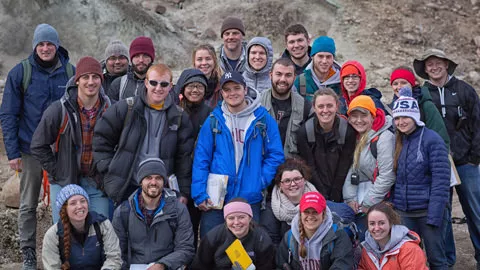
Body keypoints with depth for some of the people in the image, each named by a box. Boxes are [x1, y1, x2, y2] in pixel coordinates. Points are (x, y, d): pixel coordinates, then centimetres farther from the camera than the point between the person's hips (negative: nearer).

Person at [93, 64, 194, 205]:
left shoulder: (180, 117, 6)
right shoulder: (125, 108, 0)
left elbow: (184, 157, 8)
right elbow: (101, 138, 7)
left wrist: (184, 192, 4)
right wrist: (108, 171, -1)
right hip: (124, 189, -1)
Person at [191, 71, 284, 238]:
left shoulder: (263, 119, 2)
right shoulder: (214, 121, 4)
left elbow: (275, 155, 3)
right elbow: (201, 159, 1)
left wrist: (261, 181, -9)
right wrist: (200, 195, -7)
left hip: (250, 199, 0)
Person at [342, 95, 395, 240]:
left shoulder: (384, 138, -15)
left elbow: (387, 175, -19)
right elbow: (351, 169, 8)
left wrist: (369, 203, -13)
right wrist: (350, 197, -4)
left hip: (379, 202, -7)